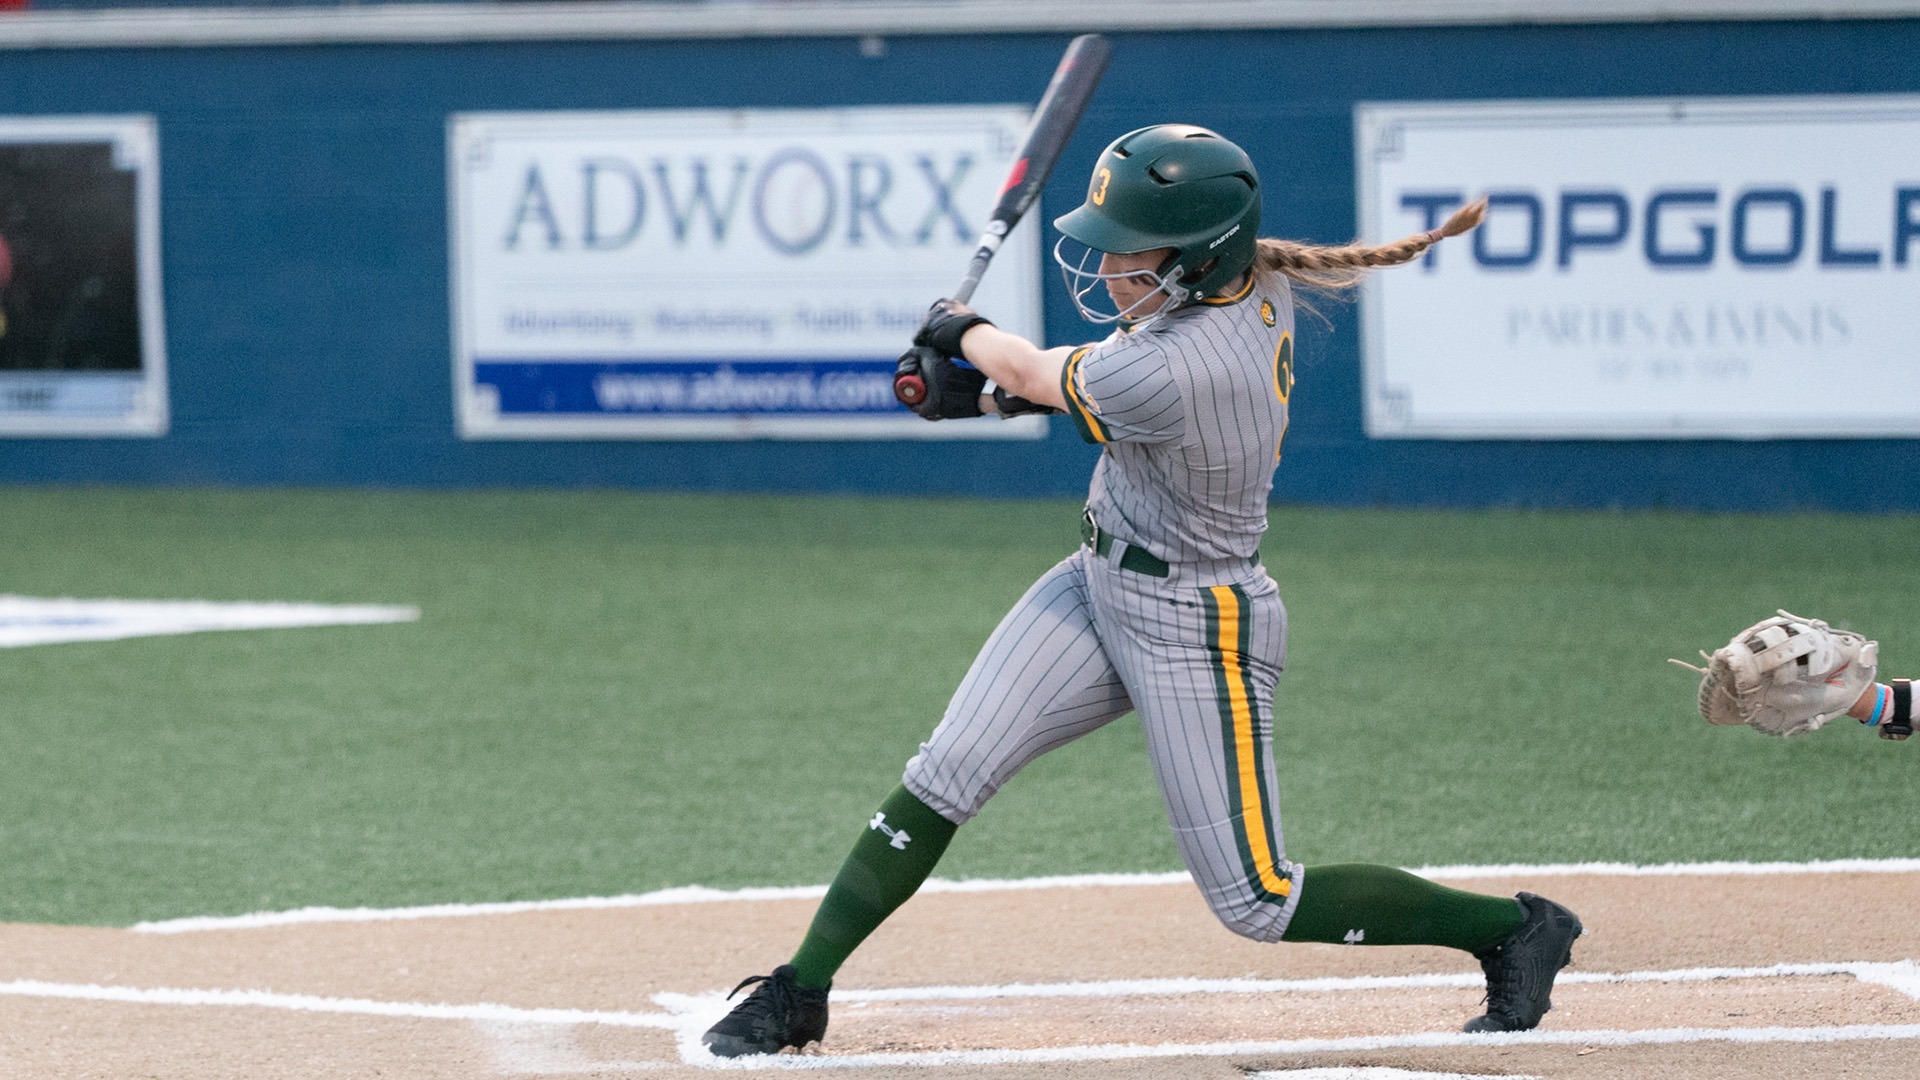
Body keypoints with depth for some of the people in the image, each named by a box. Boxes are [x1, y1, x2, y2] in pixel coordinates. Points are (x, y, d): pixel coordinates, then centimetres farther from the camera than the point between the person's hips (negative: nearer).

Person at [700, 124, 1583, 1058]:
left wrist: (960, 331, 9)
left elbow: (1035, 374, -11)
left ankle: (1513, 930, 15)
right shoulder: (1256, 280, -8)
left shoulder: (1164, 375, -34)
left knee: (1256, 903, 0)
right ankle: (798, 993, 7)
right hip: (1101, 584, 9)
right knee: (942, 777, -1)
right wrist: (982, 392, 7)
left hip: (1194, 629, -9)